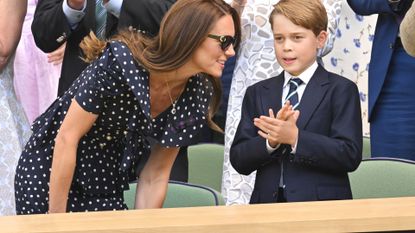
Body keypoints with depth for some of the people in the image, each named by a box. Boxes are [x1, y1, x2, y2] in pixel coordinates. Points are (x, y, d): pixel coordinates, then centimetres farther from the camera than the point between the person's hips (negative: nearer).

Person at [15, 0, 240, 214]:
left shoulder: (198, 94, -10)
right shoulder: (121, 61, -26)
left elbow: (155, 177, -2)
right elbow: (67, 138, -21)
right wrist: (56, 222, -19)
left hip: (106, 190, 5)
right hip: (49, 174, -5)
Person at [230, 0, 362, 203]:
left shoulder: (341, 90, 7)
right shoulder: (257, 93, 17)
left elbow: (350, 156, -5)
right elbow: (239, 161, 9)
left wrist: (295, 137, -13)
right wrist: (271, 141, -9)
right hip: (268, 205, 2)